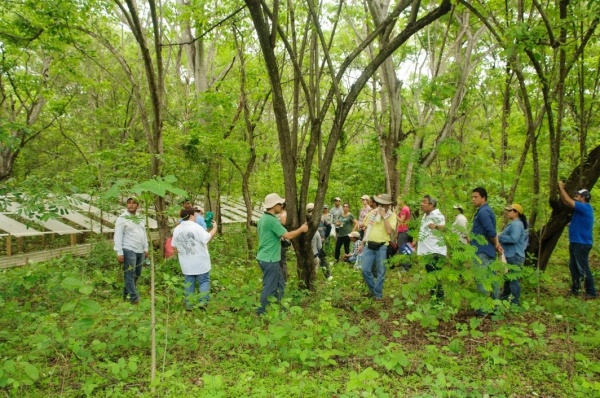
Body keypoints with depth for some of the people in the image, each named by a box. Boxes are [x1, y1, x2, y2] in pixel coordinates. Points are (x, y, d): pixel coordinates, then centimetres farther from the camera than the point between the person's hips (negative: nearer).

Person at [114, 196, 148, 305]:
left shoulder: (141, 218, 13)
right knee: (130, 274, -4)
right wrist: (119, 253, -14)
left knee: (137, 274, 11)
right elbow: (118, 236, -9)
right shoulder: (122, 218, -6)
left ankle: (126, 293, 24)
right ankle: (134, 297, 0)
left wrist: (146, 248, 13)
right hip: (129, 251, -7)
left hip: (140, 251, 7)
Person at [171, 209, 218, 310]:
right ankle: (203, 301, -5)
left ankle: (188, 304, 12)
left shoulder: (177, 229, 6)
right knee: (204, 281, 5)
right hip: (200, 262, -5)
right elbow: (207, 238, -18)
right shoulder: (196, 227, -15)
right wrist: (215, 228, -4)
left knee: (189, 282, 12)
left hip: (186, 263, 5)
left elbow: (175, 246, 11)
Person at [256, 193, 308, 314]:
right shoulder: (271, 220, -21)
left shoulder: (263, 218, 10)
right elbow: (287, 235, -22)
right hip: (270, 259, -10)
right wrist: (301, 229, -8)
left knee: (279, 285, 19)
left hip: (265, 257, 10)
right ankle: (262, 312, 12)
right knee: (270, 287, 2)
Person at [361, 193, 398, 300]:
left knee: (381, 272, 4)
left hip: (382, 246, -3)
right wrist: (363, 242, 13)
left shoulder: (392, 216, -4)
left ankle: (378, 294, 18)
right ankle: (373, 289, 23)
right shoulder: (372, 212, 8)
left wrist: (384, 216, -18)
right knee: (365, 270, 1)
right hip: (369, 245, 4)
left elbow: (389, 231, -18)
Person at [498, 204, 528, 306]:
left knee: (513, 279, -6)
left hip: (515, 256, -11)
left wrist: (499, 237, -18)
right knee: (508, 278, 20)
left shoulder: (517, 224, -16)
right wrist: (500, 237, 8)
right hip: (510, 255, 11)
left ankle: (515, 302, 2)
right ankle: (504, 298, 31)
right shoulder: (513, 224, 17)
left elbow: (513, 239, -26)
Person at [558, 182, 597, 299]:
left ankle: (591, 293, 4)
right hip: (575, 243, 10)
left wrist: (561, 187, -10)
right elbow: (566, 201, 17)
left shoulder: (585, 207, -17)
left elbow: (568, 201, -21)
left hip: (582, 244, -10)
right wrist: (561, 190, 6)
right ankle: (575, 289, 25)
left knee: (583, 269, -4)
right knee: (573, 267, 15)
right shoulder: (581, 208, 12)